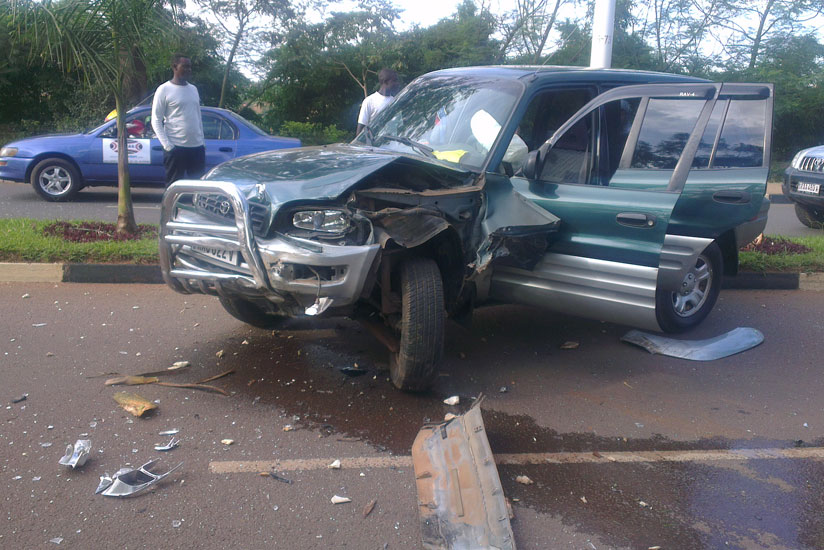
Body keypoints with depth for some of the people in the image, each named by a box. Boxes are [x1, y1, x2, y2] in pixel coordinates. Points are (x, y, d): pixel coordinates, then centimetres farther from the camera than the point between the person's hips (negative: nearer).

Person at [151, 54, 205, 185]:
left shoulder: (193, 89, 14)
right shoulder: (164, 89, -3)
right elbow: (156, 121, -6)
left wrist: (202, 141, 14)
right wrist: (167, 146, -14)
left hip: (197, 147, 5)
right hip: (176, 148, -5)